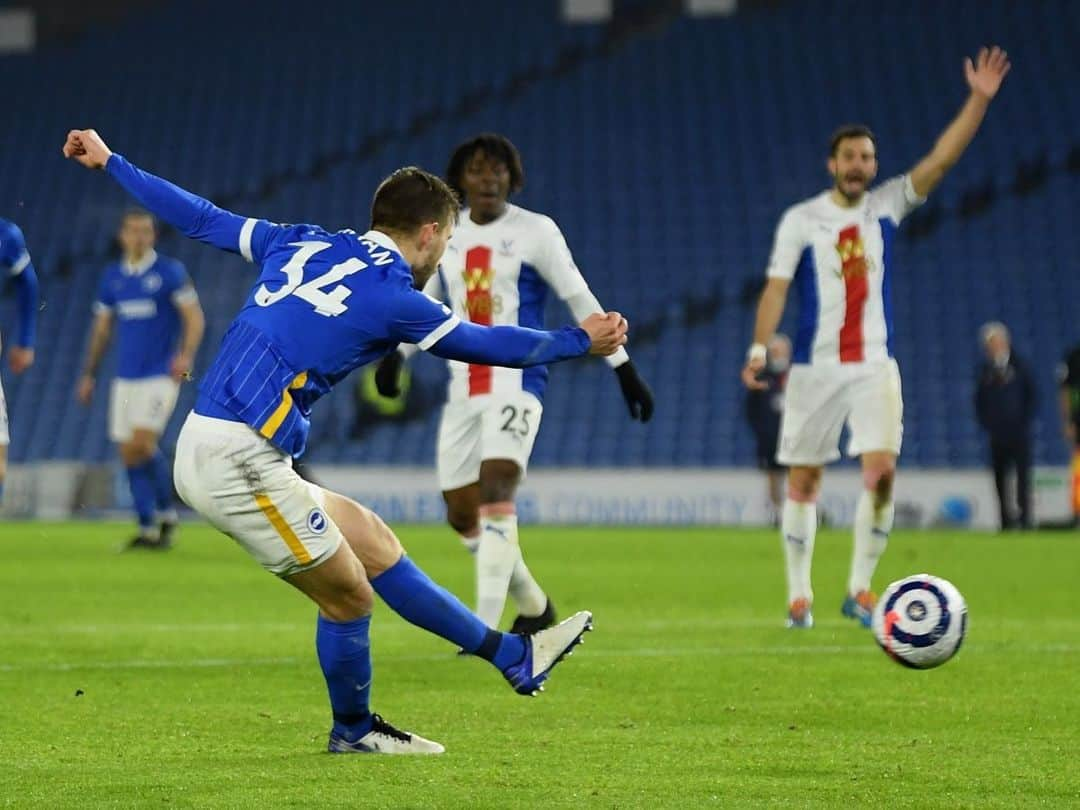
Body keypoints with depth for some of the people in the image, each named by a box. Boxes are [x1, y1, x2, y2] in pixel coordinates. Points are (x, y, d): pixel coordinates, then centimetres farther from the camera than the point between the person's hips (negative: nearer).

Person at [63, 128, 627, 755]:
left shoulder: (302, 244, 11)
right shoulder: (392, 299, -9)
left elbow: (202, 218, 19)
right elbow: (491, 345, 3)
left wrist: (109, 161, 31)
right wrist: (582, 341, 18)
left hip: (206, 451, 9)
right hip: (239, 460, -9)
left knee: (375, 545, 13)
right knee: (348, 594, 3)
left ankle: (514, 656, 18)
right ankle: (354, 731, 24)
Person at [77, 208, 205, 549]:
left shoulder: (170, 271, -4)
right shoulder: (112, 276, 11)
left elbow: (194, 318, -7)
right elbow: (101, 328, 19)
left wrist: (186, 355, -23)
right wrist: (89, 374, 16)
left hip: (160, 376, -5)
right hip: (125, 377, 5)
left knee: (142, 444, -17)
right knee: (129, 454, 1)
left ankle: (166, 514, -1)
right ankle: (147, 529, 8)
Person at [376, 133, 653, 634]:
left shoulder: (535, 232, -2)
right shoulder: (446, 235, 12)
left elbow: (581, 301, -1)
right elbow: (428, 303, 26)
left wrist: (624, 368, -3)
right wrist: (396, 353, 12)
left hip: (516, 382, -6)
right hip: (463, 387, 6)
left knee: (496, 488, -24)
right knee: (461, 514, 6)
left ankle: (486, 629, -27)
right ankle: (535, 606, 27)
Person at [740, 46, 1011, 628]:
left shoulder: (886, 206, 5)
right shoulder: (801, 220, -1)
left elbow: (940, 160, -4)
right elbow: (776, 286, -6)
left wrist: (978, 100, -14)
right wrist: (759, 348, -19)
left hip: (875, 366, 1)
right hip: (814, 367, -1)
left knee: (881, 472, -13)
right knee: (803, 480, 2)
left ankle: (859, 590, -1)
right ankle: (800, 595, 13)